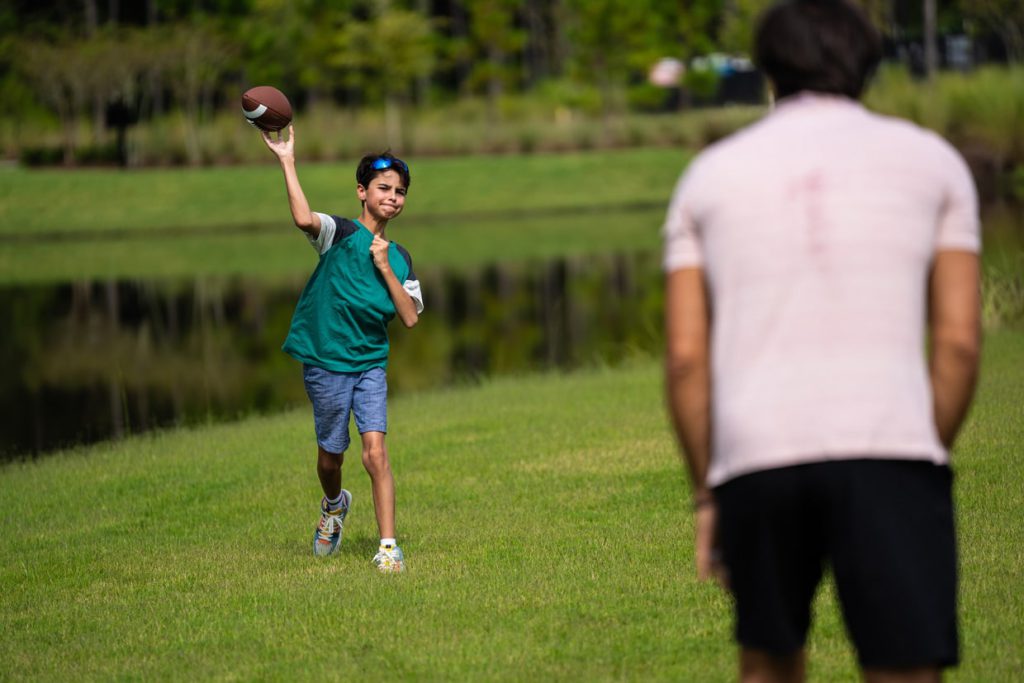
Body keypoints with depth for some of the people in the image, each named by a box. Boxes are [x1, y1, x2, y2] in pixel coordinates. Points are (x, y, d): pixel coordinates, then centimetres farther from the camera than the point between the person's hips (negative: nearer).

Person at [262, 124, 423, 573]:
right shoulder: (340, 234, -5)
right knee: (330, 455, 10)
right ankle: (334, 505, 44)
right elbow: (304, 218, -29)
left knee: (375, 450, -13)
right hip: (325, 362, -2)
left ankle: (388, 547, -12)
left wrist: (384, 268, -10)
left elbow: (410, 317, -3)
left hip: (371, 363, 2)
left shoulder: (399, 258, 8)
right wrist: (287, 161, -32)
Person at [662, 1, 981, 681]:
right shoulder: (931, 160, 14)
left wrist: (706, 496, 14)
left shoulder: (710, 174, 17)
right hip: (889, 447, -2)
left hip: (752, 451, 2)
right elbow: (959, 340, 4)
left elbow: (685, 357, 9)